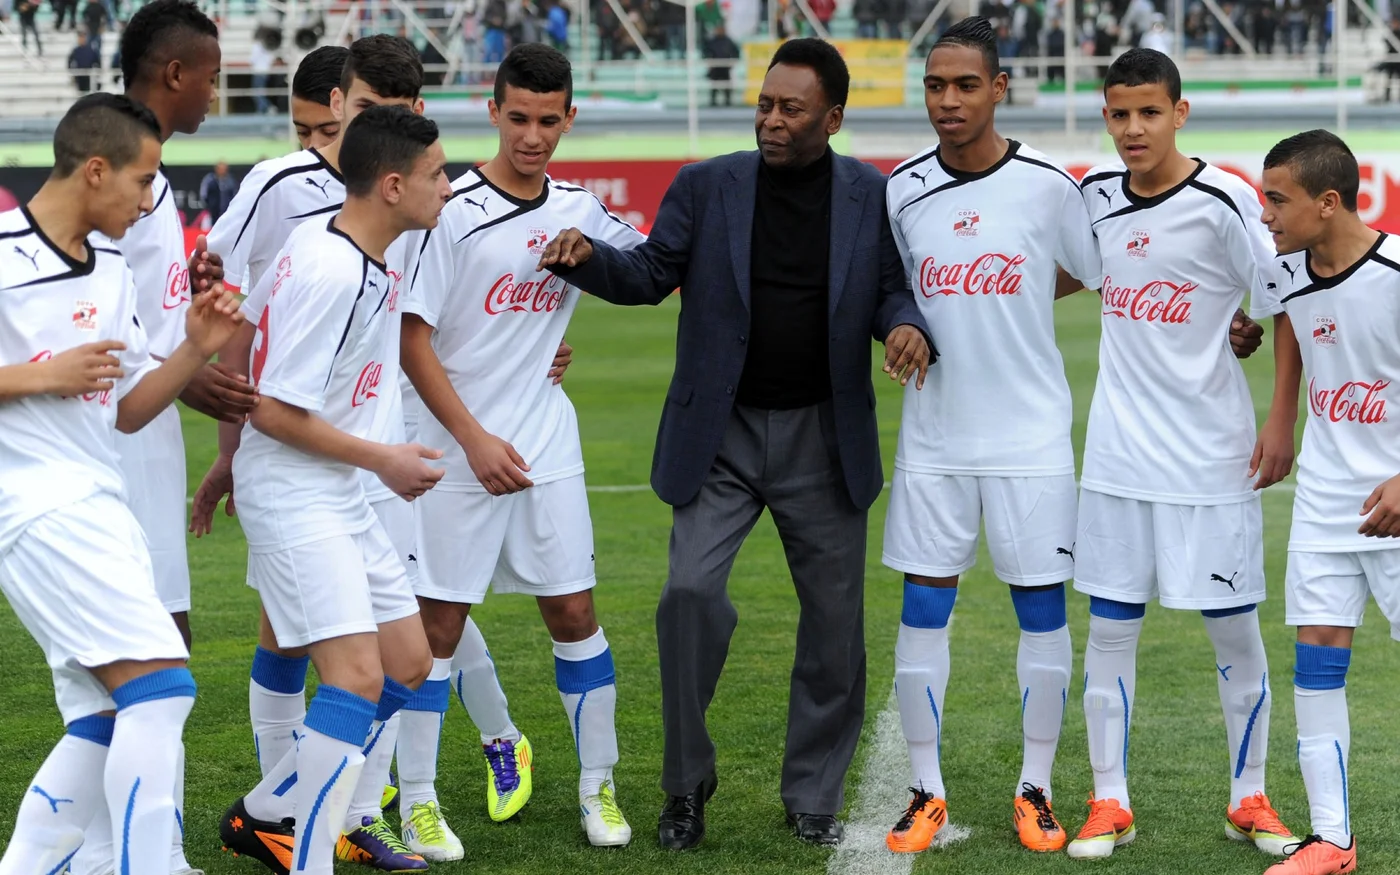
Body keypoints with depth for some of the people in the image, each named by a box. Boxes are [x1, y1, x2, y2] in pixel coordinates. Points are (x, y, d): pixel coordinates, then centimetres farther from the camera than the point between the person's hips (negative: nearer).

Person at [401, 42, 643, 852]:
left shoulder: (580, 210, 5)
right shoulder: (454, 212, -10)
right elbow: (412, 338, -10)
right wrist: (475, 440, -14)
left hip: (548, 449, 4)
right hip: (460, 451, -4)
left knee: (573, 611, 6)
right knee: (438, 625, -2)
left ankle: (599, 787, 16)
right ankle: (415, 800, 6)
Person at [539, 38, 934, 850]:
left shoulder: (875, 196, 0)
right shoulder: (707, 187, 0)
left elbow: (894, 290, 2)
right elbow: (652, 274, 3)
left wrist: (910, 328, -21)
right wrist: (589, 258, -16)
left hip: (825, 438, 1)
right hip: (721, 433, -1)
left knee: (835, 617, 6)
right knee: (690, 593, -15)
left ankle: (816, 796, 21)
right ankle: (688, 785, 2)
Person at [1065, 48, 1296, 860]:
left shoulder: (1224, 201, -13)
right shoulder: (1096, 196, 3)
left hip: (1211, 454, -4)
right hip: (1118, 456, 4)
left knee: (1236, 632, 5)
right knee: (1109, 628, 5)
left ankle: (1250, 799, 19)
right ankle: (1110, 803, 14)